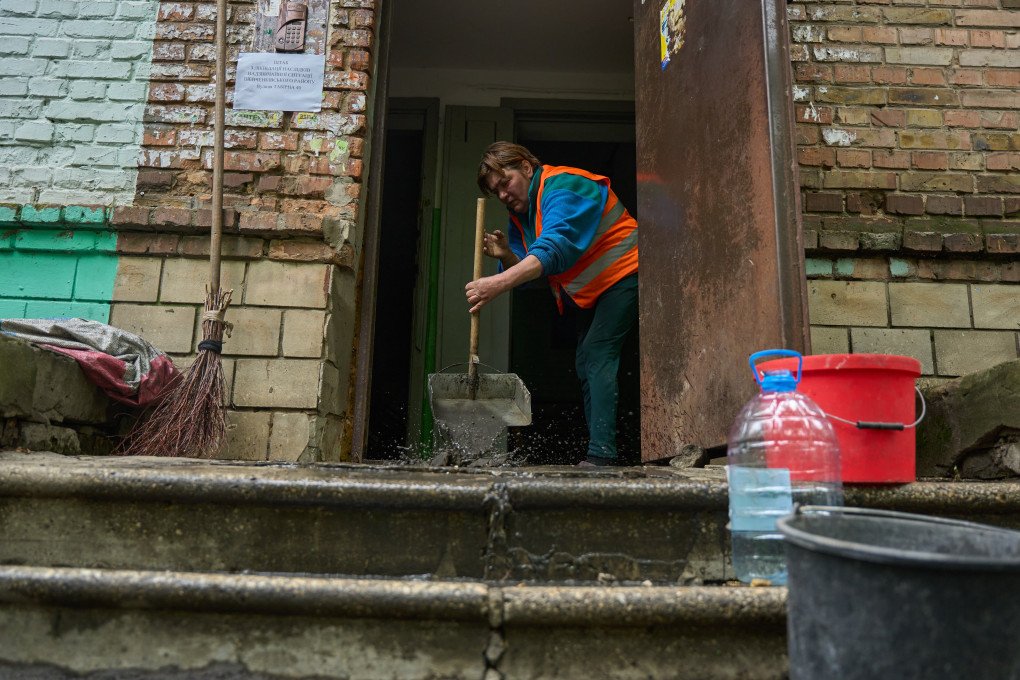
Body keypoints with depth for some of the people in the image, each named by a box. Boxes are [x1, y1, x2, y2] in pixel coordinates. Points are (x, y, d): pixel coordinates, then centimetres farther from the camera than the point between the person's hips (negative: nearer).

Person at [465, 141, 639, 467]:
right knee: (586, 358, 8)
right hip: (599, 289, 10)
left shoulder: (562, 187, -21)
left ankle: (601, 454, -23)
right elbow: (527, 269, 6)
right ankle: (601, 452, 13)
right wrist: (506, 256, -17)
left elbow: (556, 248, -38)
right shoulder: (520, 214, 9)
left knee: (598, 353, -21)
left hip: (625, 273, -10)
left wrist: (499, 283, -47)